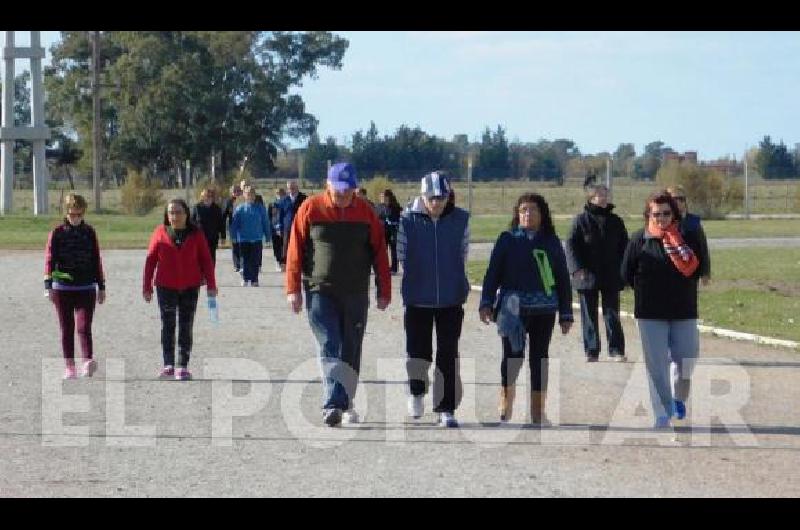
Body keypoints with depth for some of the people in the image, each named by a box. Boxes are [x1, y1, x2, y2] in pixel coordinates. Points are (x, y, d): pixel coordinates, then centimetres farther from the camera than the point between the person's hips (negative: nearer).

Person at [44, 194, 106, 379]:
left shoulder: (89, 232, 7)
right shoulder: (57, 233, 1)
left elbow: (97, 261, 12)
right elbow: (49, 259, -3)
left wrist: (101, 287, 12)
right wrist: (48, 286, -12)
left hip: (86, 288, 0)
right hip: (62, 289, 0)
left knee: (84, 327, -13)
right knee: (67, 329, 5)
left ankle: (88, 361, -24)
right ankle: (70, 367, 11)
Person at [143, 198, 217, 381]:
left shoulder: (195, 234, -1)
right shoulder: (160, 233, -2)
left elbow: (206, 260, 2)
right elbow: (151, 260, 0)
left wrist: (211, 284, -2)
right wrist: (147, 287, -1)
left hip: (190, 287, 0)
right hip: (165, 287, 0)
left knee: (186, 327, 2)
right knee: (167, 326, 3)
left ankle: (183, 366, 7)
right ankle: (168, 365, 8)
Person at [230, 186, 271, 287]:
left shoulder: (260, 208, 3)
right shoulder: (239, 209, 2)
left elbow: (265, 223, 7)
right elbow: (234, 224, 3)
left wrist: (268, 236, 6)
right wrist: (234, 236, -2)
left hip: (257, 239, 0)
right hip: (244, 239, 0)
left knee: (255, 261, 0)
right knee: (245, 260, 3)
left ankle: (254, 280, 8)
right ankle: (245, 279, 13)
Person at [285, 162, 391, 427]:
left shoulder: (365, 212, 3)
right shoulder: (310, 209, -2)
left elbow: (379, 253, 7)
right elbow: (295, 251, 0)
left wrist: (384, 291, 5)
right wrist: (293, 289, -4)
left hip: (356, 295, 3)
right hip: (320, 293, -2)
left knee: (350, 353, 8)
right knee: (330, 348, -12)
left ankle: (346, 404, 21)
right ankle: (333, 405, -20)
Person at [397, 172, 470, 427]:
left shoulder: (460, 220, -1)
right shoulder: (408, 221, -5)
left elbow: (463, 253, 10)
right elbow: (403, 255, 6)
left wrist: (456, 282, 12)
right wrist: (415, 281, 10)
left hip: (451, 300, 0)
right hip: (417, 300, 0)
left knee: (448, 356, -1)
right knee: (418, 352, 3)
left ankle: (446, 409, 5)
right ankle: (416, 391, 34)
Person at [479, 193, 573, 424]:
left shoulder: (551, 242, 7)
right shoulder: (508, 239, 3)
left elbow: (562, 278, 10)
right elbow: (493, 273, 1)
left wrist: (566, 314, 7)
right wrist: (486, 303, -9)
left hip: (544, 310, 2)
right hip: (513, 308, -2)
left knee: (539, 359, 7)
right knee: (512, 355, -8)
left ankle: (538, 412, 14)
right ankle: (505, 406, 5)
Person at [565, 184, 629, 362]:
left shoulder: (615, 222, 8)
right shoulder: (581, 220, -2)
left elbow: (624, 247, 12)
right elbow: (571, 246, -5)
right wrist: (578, 268, -16)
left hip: (611, 278, 2)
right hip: (588, 276, -2)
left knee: (612, 315, 2)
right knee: (589, 316, 5)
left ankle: (616, 351, 5)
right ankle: (591, 352, 11)